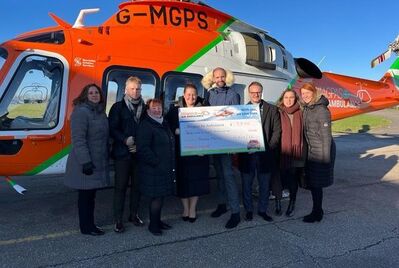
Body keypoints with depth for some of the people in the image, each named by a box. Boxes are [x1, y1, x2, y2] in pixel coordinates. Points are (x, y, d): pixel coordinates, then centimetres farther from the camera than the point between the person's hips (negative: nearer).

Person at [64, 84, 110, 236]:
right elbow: (78, 139, -20)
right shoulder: (81, 112, -14)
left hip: (98, 162, 8)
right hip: (86, 162, -8)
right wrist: (85, 161, -24)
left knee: (91, 194, 17)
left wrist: (106, 157, 15)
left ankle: (90, 224, 31)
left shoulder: (100, 112, 12)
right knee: (85, 195, 4)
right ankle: (86, 227, 19)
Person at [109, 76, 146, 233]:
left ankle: (134, 215, 25)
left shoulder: (145, 108, 9)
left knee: (137, 185, 10)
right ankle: (118, 220, 11)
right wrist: (125, 140, -17)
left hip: (139, 153, 3)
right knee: (121, 186, 1)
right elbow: (112, 129, -4)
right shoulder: (118, 107, 2)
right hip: (122, 153, -3)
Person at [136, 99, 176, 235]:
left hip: (166, 168, 8)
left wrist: (171, 165, 18)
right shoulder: (145, 125, -12)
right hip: (153, 169, -8)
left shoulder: (164, 123, 17)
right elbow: (143, 149, -21)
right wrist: (156, 162, -19)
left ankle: (157, 221, 30)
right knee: (156, 197, -1)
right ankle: (153, 224, 16)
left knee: (160, 196, 15)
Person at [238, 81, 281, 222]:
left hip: (265, 153, 1)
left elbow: (277, 130, 3)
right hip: (247, 154, 0)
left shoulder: (272, 109, 6)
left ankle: (262, 210, 26)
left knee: (265, 184, 9)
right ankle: (249, 210, 24)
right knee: (246, 184, 9)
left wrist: (269, 147, -8)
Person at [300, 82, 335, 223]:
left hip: (321, 150, -8)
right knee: (312, 182, 13)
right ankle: (318, 211, 28)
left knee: (316, 183, 0)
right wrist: (306, 149, 12)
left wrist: (326, 156, -17)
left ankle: (317, 212, 16)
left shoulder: (321, 110, -15)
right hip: (311, 150, 8)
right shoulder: (306, 108, 9)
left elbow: (326, 134, -16)